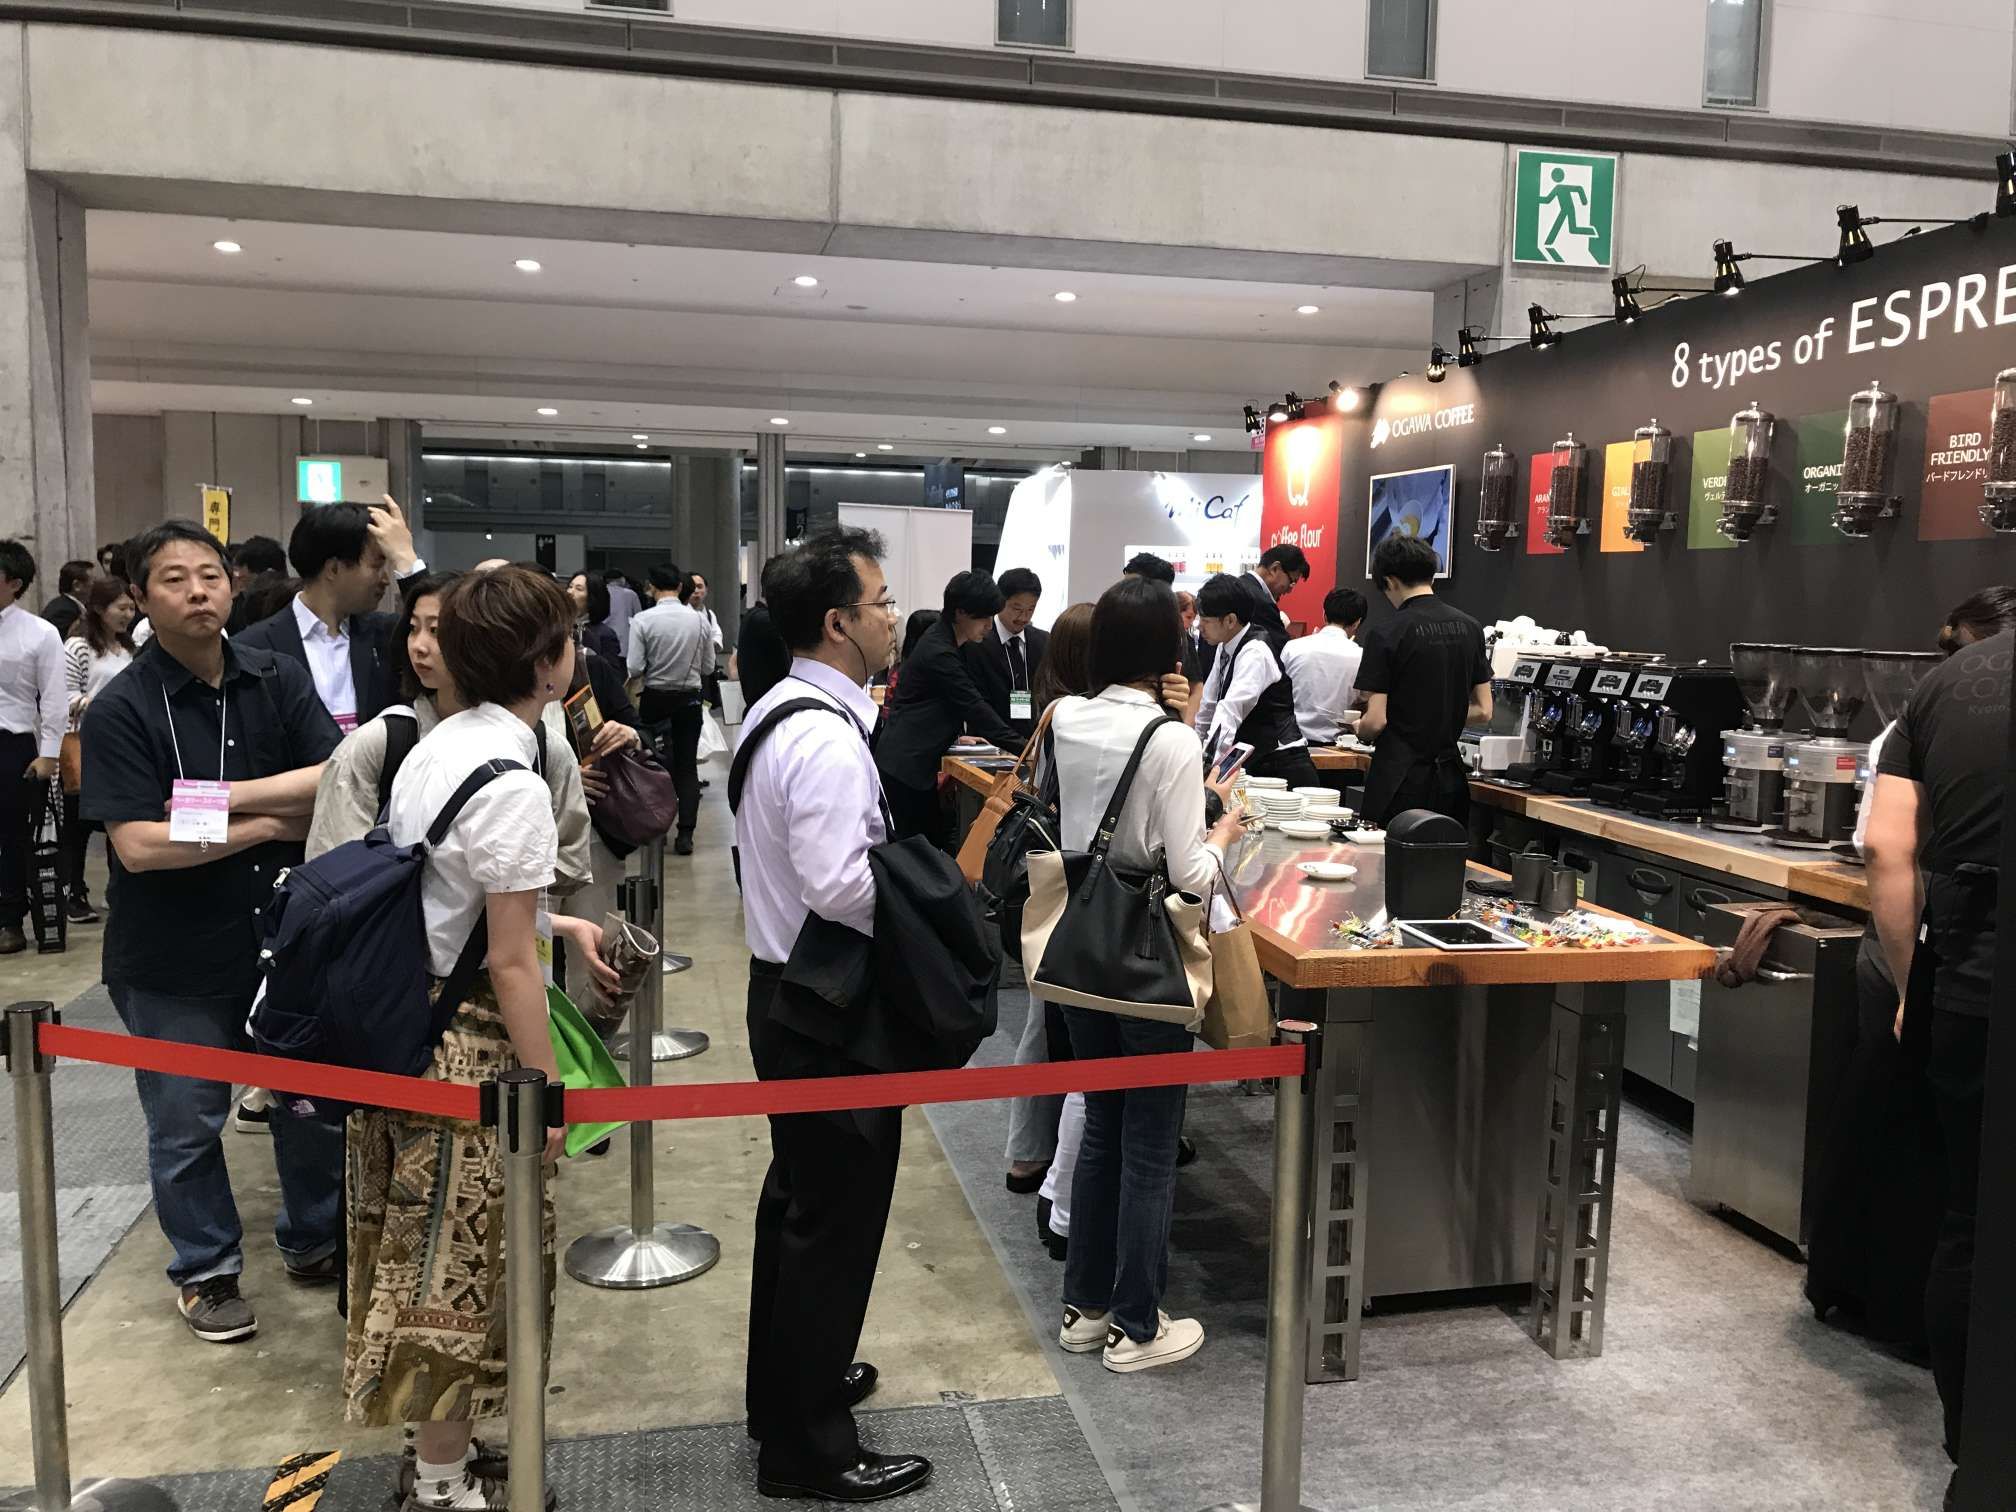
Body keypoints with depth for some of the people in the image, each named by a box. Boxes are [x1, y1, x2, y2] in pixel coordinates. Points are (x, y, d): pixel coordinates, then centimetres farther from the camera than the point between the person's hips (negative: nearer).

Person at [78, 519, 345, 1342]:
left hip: (287, 933, 3)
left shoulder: (278, 679, -3)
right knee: (187, 1123, 13)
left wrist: (221, 796, -21)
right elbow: (138, 845, -19)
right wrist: (269, 824, -16)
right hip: (173, 959, -3)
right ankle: (206, 1270, 34)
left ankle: (315, 1241, 37)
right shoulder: (120, 709, -13)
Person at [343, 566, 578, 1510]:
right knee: (458, 1265, 7)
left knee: (427, 1252, 20)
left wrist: (549, 917, 21)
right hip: (463, 1046, -9)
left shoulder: (435, 748, 5)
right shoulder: (513, 784, -21)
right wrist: (546, 1088, -12)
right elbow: (509, 964, -19)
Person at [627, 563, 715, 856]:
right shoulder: (699, 620, -6)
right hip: (689, 699, 1)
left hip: (654, 698, -1)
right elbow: (708, 666, 0)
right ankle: (685, 834, 2)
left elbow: (635, 668, -15)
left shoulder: (642, 621, -13)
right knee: (687, 765, 7)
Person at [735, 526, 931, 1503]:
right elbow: (839, 887, -31)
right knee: (834, 1218, 3)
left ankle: (786, 1384, 41)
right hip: (833, 1008, -10)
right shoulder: (828, 739, -24)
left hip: (785, 986, 10)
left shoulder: (775, 710, 8)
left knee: (798, 1197, 23)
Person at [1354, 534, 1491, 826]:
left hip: (1400, 780, -5)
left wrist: (1359, 730, 7)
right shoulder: (1470, 628, 5)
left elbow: (1376, 719, -14)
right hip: (1450, 778, 5)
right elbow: (1483, 711, 8)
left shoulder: (1386, 634, -12)